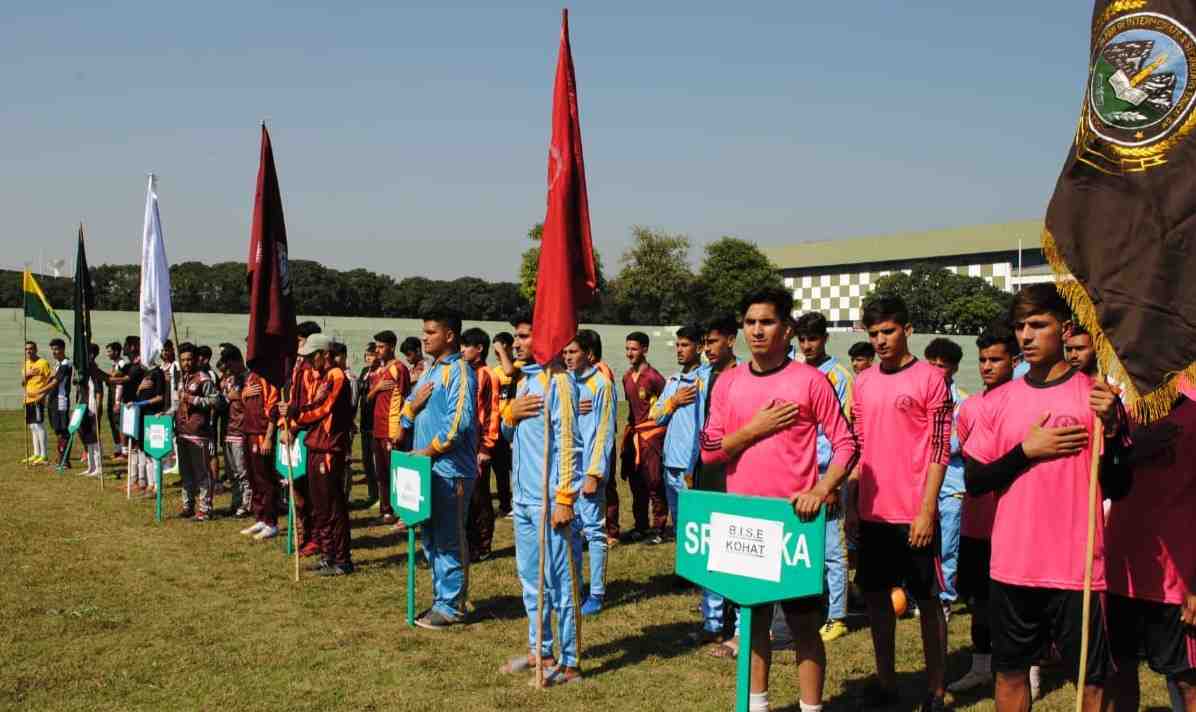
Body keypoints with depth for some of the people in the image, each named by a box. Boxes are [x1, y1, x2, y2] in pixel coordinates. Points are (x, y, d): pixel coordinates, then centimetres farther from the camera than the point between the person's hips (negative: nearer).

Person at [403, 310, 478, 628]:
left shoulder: (460, 372, -10)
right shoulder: (429, 371, 17)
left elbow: (459, 422, -20)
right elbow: (407, 417, 17)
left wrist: (428, 451, -14)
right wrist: (413, 403, -5)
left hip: (451, 470, -9)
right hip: (426, 468, 9)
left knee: (449, 541, -2)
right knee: (431, 539, 14)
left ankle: (451, 607, 7)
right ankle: (441, 599, 25)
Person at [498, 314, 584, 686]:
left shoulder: (556, 379, -12)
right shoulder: (524, 380, 16)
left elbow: (568, 442, -17)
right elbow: (508, 434, 21)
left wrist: (564, 498, -20)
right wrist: (510, 413, -2)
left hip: (550, 499, -9)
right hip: (524, 497, 9)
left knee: (560, 582, -2)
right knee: (531, 578, 16)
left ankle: (569, 662, 6)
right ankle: (541, 650, 28)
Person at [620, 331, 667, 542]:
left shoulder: (653, 377, -12)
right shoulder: (627, 377, 12)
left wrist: (659, 416, -7)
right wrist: (630, 426, 16)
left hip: (652, 433, -7)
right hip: (634, 433, 8)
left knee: (654, 481, -3)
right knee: (635, 482, 11)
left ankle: (658, 526, 7)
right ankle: (640, 526, 20)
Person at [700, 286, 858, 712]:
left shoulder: (810, 380, -6)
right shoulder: (728, 383, 5)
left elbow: (846, 444, -7)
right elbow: (709, 451, 1)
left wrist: (822, 490, -22)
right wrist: (756, 428, -13)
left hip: (793, 518, -4)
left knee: (804, 621, 2)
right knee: (753, 616, 15)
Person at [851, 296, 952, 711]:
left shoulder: (930, 379, -7)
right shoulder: (862, 382, 9)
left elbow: (939, 450, -10)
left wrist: (926, 510, -15)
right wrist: (851, 504, 10)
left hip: (913, 513, -5)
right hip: (872, 512, 6)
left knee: (927, 599, 4)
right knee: (876, 595, 12)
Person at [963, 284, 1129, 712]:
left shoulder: (1095, 395, -3)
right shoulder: (999, 400, 4)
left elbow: (1116, 488, -4)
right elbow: (974, 483, 3)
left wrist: (1112, 427, -19)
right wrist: (1027, 450, -10)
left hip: (1077, 568, -3)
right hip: (1012, 566, 3)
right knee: (1010, 675, 13)